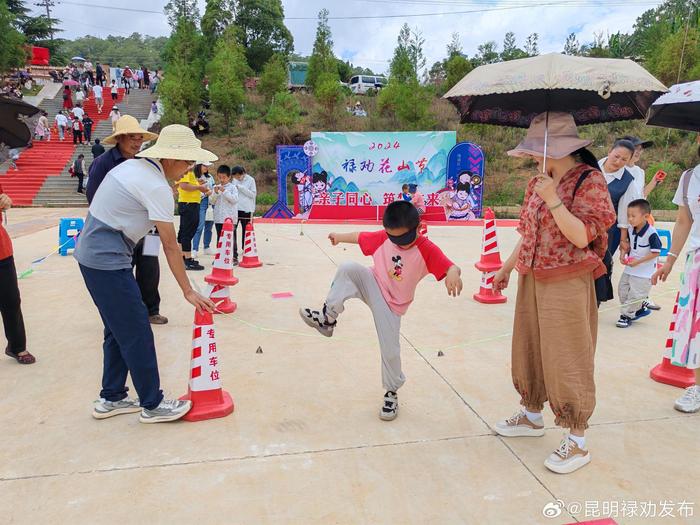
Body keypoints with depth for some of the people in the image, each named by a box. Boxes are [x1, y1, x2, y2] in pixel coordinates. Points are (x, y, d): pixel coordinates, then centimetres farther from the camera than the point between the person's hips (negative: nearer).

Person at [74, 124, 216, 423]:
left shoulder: (132, 165, 9)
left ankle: (111, 399, 28)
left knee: (118, 330, 17)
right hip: (108, 262, -10)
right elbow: (170, 246, -18)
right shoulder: (157, 188, -18)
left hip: (91, 254, 10)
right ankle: (152, 405, 11)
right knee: (137, 333, -1)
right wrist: (188, 291, -13)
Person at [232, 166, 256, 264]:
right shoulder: (234, 180, 9)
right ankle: (234, 256, -9)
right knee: (232, 231, -9)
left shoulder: (250, 180, -2)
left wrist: (240, 187, -14)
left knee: (245, 232, 8)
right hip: (235, 209, 3)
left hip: (246, 210, -2)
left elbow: (253, 194, -7)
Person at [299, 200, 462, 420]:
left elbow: (451, 267, -33)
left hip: (391, 305, -2)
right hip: (372, 285, 2)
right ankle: (328, 317, -22)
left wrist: (452, 274, -56)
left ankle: (391, 393, 24)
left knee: (390, 351, -2)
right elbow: (361, 237, 8)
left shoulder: (427, 249, -20)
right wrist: (340, 237, 17)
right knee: (347, 268, -27)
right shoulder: (384, 237, -9)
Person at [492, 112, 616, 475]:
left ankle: (577, 442, 14)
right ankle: (532, 415, 36)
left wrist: (553, 199, -24)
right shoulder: (538, 183, 8)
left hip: (566, 285, -7)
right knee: (528, 351, 16)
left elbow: (582, 237, -19)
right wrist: (506, 267, 19)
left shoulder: (589, 181, -11)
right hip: (531, 281, 7)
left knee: (566, 361, -1)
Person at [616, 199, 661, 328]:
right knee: (623, 290, 14)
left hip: (644, 272, -8)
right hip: (629, 268, 8)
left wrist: (638, 261, -22)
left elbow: (655, 253, -20)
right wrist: (623, 254, 0)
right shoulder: (631, 229, 0)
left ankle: (627, 315, 13)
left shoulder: (651, 233, -22)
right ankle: (640, 308, 33)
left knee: (635, 295, -2)